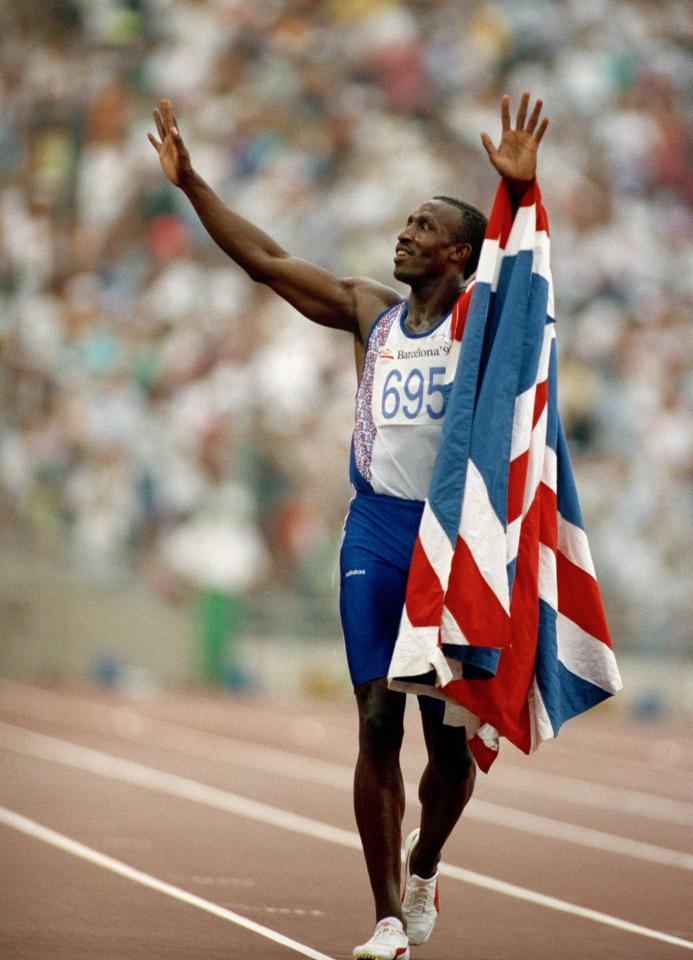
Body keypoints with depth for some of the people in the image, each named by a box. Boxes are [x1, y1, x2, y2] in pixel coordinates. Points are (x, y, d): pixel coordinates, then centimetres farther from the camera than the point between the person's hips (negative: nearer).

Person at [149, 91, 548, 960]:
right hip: (375, 537, 3)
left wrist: (520, 191, -38)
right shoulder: (369, 312, 13)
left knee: (452, 737, 2)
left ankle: (423, 869, 31)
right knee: (378, 725, -5)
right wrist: (190, 183, 13)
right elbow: (265, 261, 16)